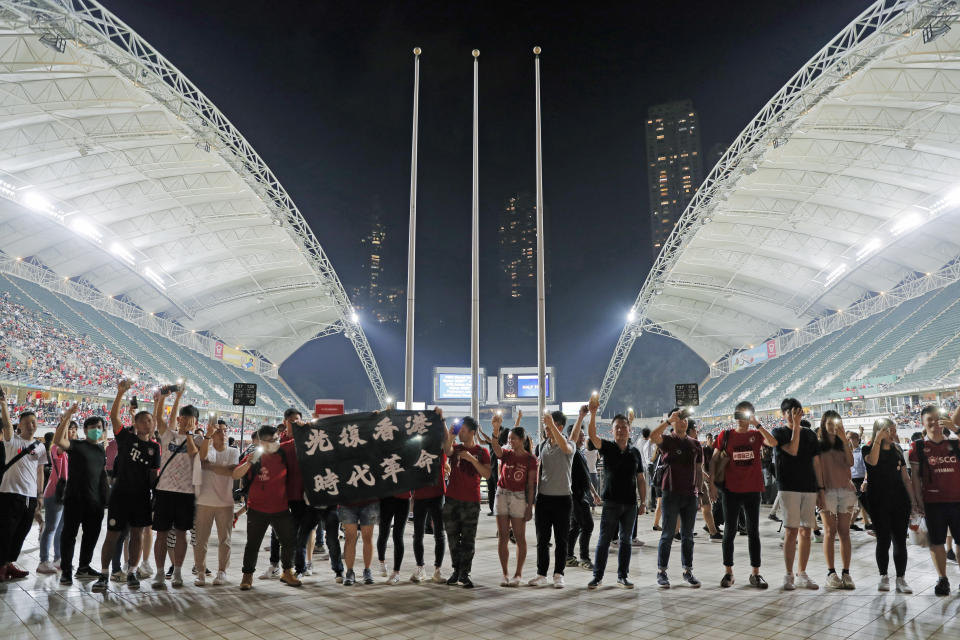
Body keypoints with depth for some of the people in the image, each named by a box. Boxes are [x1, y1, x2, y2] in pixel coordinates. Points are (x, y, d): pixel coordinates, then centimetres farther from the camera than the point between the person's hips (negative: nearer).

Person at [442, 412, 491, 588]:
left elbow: (487, 474, -8)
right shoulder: (455, 449, 8)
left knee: (468, 539, -2)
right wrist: (444, 424, -26)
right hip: (452, 499, 3)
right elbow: (447, 449, -17)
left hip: (471, 501, -3)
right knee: (453, 537, 8)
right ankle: (456, 570, 21)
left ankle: (465, 574, 6)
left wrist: (471, 459, -17)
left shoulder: (482, 452, 3)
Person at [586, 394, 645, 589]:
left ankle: (623, 575, 20)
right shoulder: (607, 448, 0)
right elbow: (592, 435, -20)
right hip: (611, 502, -3)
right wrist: (593, 414, -33)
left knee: (625, 540, 10)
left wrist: (643, 501, 5)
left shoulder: (635, 452, 9)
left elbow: (640, 479, 12)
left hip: (630, 503, 3)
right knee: (604, 540, 1)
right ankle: (598, 576, 10)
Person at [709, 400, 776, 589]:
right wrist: (712, 484, -3)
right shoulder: (725, 436, 3)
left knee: (753, 531, 5)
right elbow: (714, 460, 4)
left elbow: (773, 443, -18)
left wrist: (757, 424, -17)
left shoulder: (757, 434, 4)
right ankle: (728, 572, 14)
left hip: (752, 490, 0)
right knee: (729, 531, 5)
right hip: (731, 490, 0)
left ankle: (755, 573, 13)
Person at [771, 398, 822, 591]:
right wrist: (796, 425, -15)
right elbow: (792, 450, -16)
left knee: (806, 532, 6)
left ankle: (802, 575, 15)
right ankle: (789, 575, 1)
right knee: (792, 531, -7)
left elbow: (816, 463, 15)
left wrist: (821, 488, 10)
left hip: (809, 488, 4)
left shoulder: (810, 434, 14)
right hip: (789, 487, -4)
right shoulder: (779, 432, 1)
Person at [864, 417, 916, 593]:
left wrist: (913, 500, 8)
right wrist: (878, 439, -24)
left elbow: (905, 477, 13)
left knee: (900, 541, 3)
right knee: (883, 540, 1)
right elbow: (873, 461, -26)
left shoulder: (897, 449, 11)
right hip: (878, 502, -3)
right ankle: (883, 577, 14)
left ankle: (901, 579, 9)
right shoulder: (869, 448, -2)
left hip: (900, 501, 4)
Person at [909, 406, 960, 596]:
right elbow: (915, 475, 4)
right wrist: (919, 500, -2)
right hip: (933, 501, 0)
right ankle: (942, 579, 17)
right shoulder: (919, 447, 3)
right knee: (936, 541, 5)